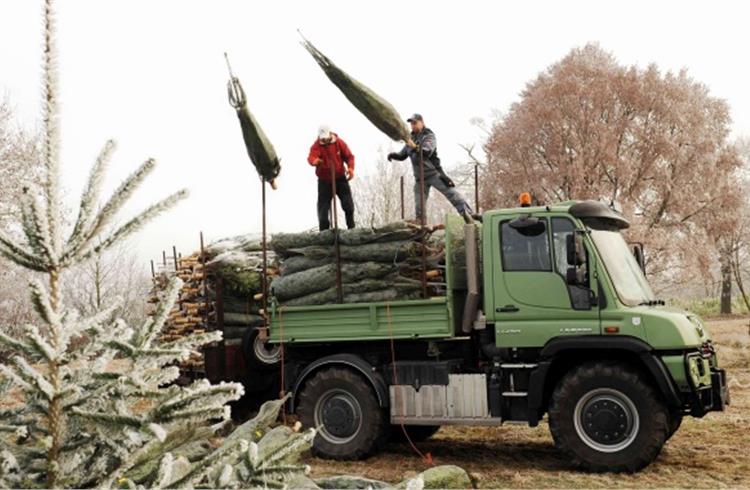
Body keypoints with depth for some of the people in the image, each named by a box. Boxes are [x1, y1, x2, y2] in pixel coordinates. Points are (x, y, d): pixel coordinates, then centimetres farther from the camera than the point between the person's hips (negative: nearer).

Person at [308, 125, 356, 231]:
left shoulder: (339, 142, -3)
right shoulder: (316, 145, -10)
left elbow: (349, 156, 0)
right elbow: (311, 157, -29)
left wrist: (350, 168, -19)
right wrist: (315, 161, -54)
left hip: (340, 178, 1)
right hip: (324, 180, -1)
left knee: (348, 204, -1)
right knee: (323, 205, -1)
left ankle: (351, 227, 16)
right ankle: (324, 230, 10)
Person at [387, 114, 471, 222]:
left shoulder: (429, 136, -6)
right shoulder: (411, 138, 13)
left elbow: (428, 151, -26)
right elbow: (402, 155, 17)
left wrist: (415, 147, -44)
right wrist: (393, 155, -5)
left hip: (433, 173, -6)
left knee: (451, 193, -9)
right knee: (419, 205, 4)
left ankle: (468, 215, -7)